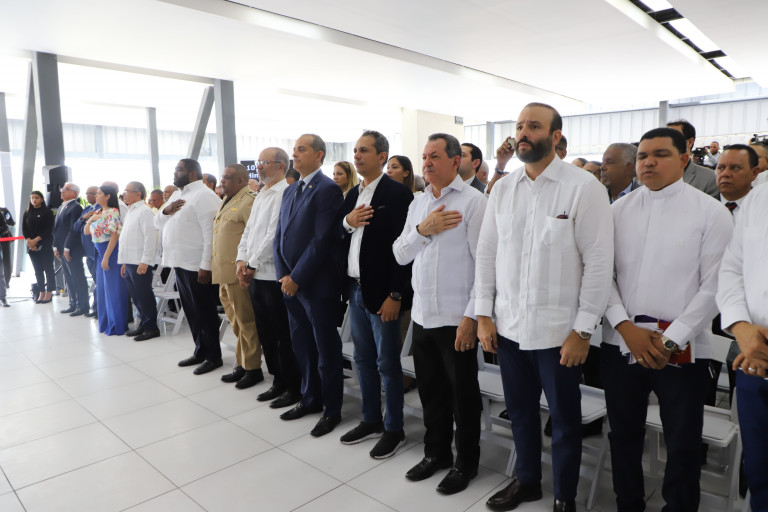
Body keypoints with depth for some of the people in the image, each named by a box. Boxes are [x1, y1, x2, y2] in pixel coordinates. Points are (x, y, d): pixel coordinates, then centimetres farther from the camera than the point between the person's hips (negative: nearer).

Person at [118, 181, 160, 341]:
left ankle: (151, 328, 5)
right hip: (129, 262, 9)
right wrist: (125, 262, 19)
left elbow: (150, 237, -17)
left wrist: (144, 261, -21)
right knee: (135, 295, 14)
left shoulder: (144, 211, -10)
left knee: (144, 295, -4)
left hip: (140, 262, -9)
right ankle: (143, 324, 25)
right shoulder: (130, 211, 19)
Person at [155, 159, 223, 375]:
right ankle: (200, 351, 30)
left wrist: (206, 266, -23)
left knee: (204, 312, 1)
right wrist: (165, 211, -2)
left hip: (197, 265, -9)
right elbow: (157, 224, 20)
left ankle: (213, 356, 13)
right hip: (180, 263, 9)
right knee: (191, 311, 16)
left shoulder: (204, 195, -12)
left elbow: (211, 233, -19)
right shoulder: (176, 195, 17)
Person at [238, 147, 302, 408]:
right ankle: (278, 381, 29)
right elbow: (249, 230, 18)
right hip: (255, 276, 9)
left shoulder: (285, 194, -12)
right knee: (266, 333, 15)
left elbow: (274, 234, -18)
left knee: (284, 335, 1)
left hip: (274, 276, -9)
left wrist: (253, 264, -12)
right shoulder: (261, 196, 18)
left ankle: (294, 387, 14)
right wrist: (242, 260, 5)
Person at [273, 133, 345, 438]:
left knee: (326, 349, 4)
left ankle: (332, 410, 19)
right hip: (290, 283, 8)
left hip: (317, 284, -8)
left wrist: (296, 278, -16)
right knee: (301, 345, 17)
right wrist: (283, 275, 2)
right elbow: (280, 235, 13)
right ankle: (310, 398, 34)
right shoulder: (290, 191, 15)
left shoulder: (328, 190, -12)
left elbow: (322, 240, -18)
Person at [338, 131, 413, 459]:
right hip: (355, 288, 8)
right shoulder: (353, 195, 13)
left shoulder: (398, 193, -11)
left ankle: (394, 429, 20)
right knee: (363, 360, 17)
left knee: (387, 364, 4)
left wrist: (395, 295, -18)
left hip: (382, 292, -7)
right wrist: (348, 222, -8)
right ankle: (371, 420, 32)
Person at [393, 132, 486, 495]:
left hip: (456, 318, -6)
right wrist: (423, 229, -11)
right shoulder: (418, 204, 11)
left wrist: (472, 316, -16)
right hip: (422, 314, 6)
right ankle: (436, 453, 38)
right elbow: (400, 255, 7)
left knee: (463, 394, 10)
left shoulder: (473, 201, -9)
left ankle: (466, 463, 30)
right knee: (430, 391, 18)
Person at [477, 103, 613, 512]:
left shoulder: (584, 187, -9)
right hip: (508, 326, 5)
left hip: (559, 331, -4)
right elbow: (486, 253, 6)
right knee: (520, 411, 20)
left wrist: (583, 330, -12)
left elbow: (598, 260, -11)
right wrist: (484, 314, 2)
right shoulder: (503, 188, 6)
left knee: (564, 419, 13)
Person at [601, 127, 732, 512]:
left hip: (682, 350, -2)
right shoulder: (618, 210, 5)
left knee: (683, 444, 12)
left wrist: (671, 340, -12)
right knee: (624, 435, 17)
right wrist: (625, 327, -9)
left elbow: (714, 287, -6)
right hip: (620, 342, 3)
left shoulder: (711, 213, -1)